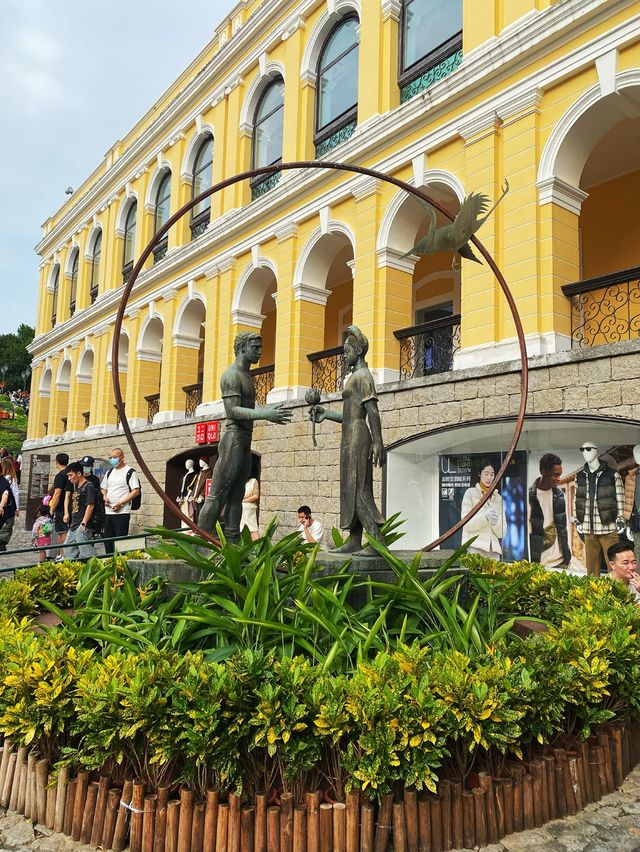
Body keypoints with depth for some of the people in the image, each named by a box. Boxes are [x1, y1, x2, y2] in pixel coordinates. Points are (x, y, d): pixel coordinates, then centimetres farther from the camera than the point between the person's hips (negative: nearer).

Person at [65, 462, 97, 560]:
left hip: (82, 527, -10)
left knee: (86, 554, -10)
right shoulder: (76, 486, 18)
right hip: (73, 526, 10)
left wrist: (84, 523, -21)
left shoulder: (89, 486, -10)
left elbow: (90, 506, -17)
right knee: (69, 552, 14)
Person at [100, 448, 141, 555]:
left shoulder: (130, 472, -5)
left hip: (122, 512, -7)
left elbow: (136, 491, -11)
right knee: (107, 538, 12)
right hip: (108, 511, 7)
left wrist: (120, 503, -16)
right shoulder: (109, 472, 16)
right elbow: (103, 488, 25)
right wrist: (105, 497, 2)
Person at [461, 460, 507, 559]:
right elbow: (466, 523, -4)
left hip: (494, 548, 3)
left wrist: (495, 522, -11)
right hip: (475, 547, -3)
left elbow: (502, 532, 11)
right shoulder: (470, 493, 5)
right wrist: (485, 517, -20)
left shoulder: (498, 498, 15)